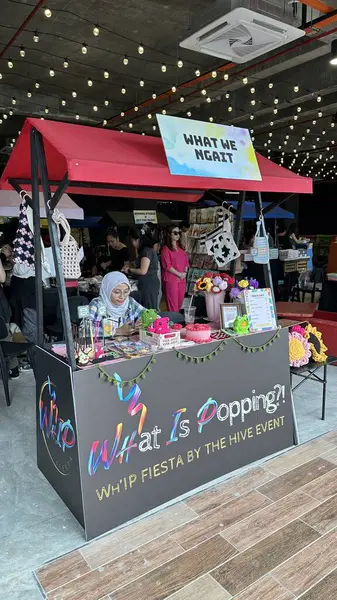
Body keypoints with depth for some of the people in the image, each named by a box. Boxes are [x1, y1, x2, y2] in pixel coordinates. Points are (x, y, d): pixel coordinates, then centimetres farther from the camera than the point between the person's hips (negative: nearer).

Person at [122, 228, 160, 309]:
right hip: (147, 284, 9)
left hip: (149, 285, -9)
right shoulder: (146, 250, 14)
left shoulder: (147, 251, -15)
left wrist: (129, 270, -6)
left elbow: (143, 271, -19)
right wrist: (130, 267, 12)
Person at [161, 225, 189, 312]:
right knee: (173, 305, -5)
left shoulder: (181, 247, 16)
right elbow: (167, 266, -12)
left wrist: (185, 272, -1)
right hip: (171, 280, -7)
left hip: (182, 279, 7)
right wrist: (179, 274, -12)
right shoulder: (165, 249, -6)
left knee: (180, 303, 11)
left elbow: (186, 261, 16)